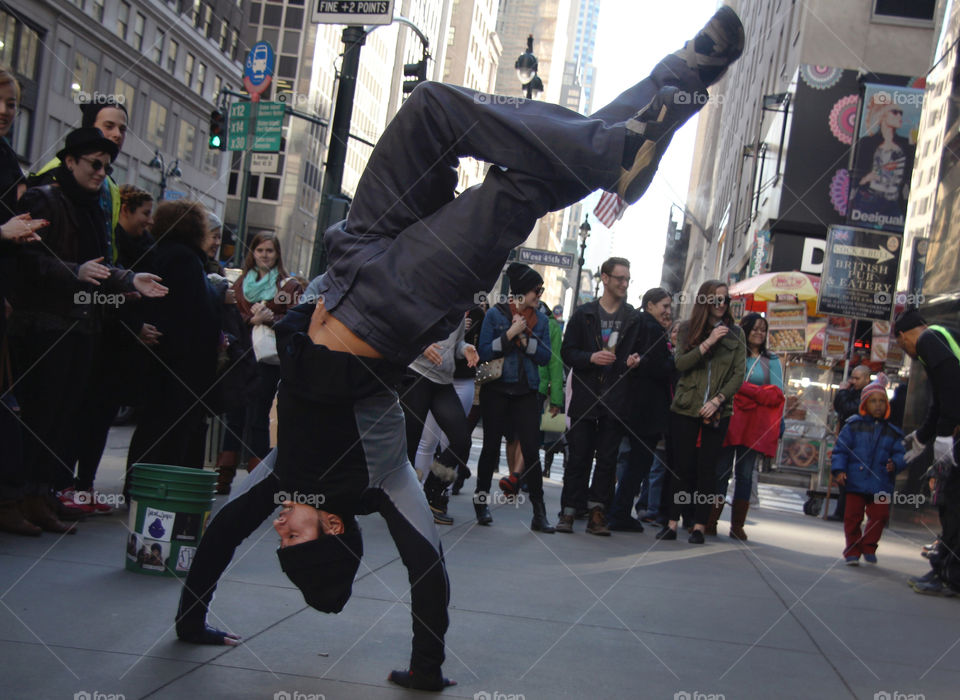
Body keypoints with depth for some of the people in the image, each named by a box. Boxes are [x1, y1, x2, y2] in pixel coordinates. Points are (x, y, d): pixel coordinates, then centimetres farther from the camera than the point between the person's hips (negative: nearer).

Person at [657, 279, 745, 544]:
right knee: (682, 466, 0)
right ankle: (672, 523, 4)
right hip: (685, 408, 0)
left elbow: (739, 373, 3)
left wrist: (717, 399, -8)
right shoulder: (688, 329, 7)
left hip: (717, 411, 0)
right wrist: (708, 342, -15)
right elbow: (681, 363, -6)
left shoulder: (735, 333, 7)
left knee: (707, 467, -1)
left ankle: (699, 526, 4)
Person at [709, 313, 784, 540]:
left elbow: (777, 394, 5)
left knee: (745, 474, 3)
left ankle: (737, 525, 5)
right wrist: (759, 393, -10)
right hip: (729, 419, -2)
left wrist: (742, 389, -9)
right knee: (721, 470, -3)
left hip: (755, 424, 2)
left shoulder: (771, 361, 13)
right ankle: (710, 521, 0)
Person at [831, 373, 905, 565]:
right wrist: (839, 470, -10)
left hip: (881, 485, 2)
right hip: (856, 482, -2)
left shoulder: (892, 433, 9)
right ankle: (852, 551, 14)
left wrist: (895, 464, -17)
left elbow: (900, 453, 6)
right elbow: (840, 449, 1)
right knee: (853, 516, 1)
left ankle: (868, 547, 23)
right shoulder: (853, 426, 3)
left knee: (879, 516, 2)